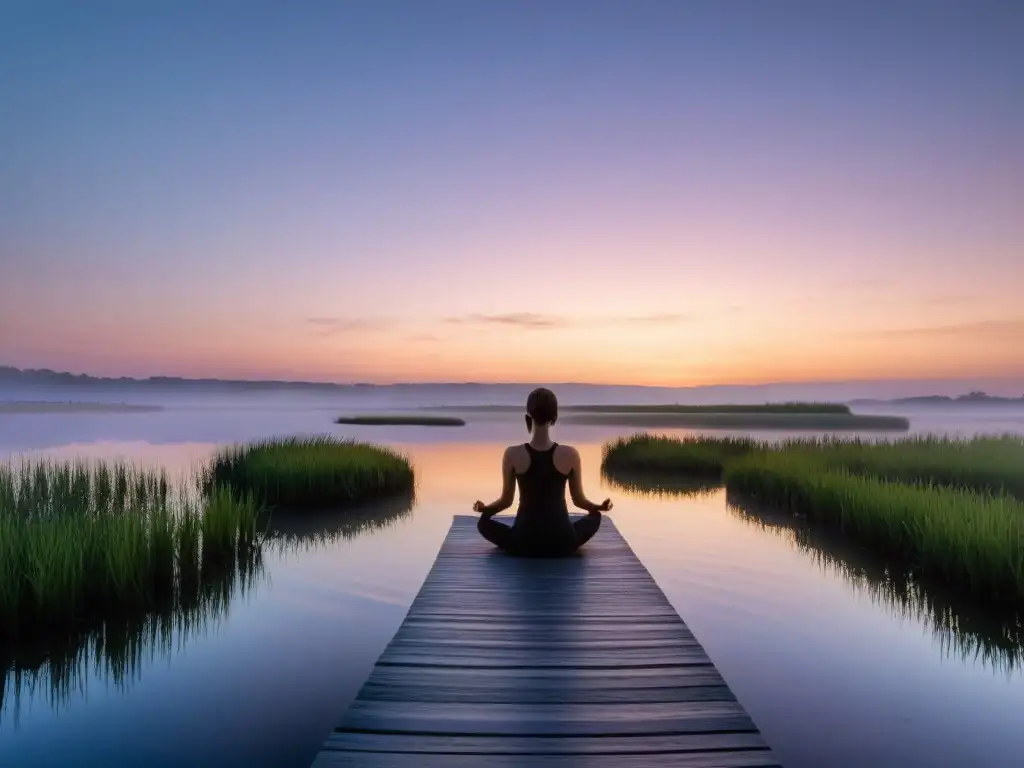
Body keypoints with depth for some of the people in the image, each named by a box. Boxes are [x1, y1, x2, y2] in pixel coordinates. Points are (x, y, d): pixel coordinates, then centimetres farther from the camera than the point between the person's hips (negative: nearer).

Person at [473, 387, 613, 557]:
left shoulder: (512, 454, -10)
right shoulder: (570, 454, -9)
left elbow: (506, 501, 1)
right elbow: (579, 500, 3)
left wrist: (484, 508, 22)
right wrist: (600, 507, 25)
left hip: (524, 543, -1)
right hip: (562, 543, 1)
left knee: (483, 522, 26)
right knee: (595, 516, 30)